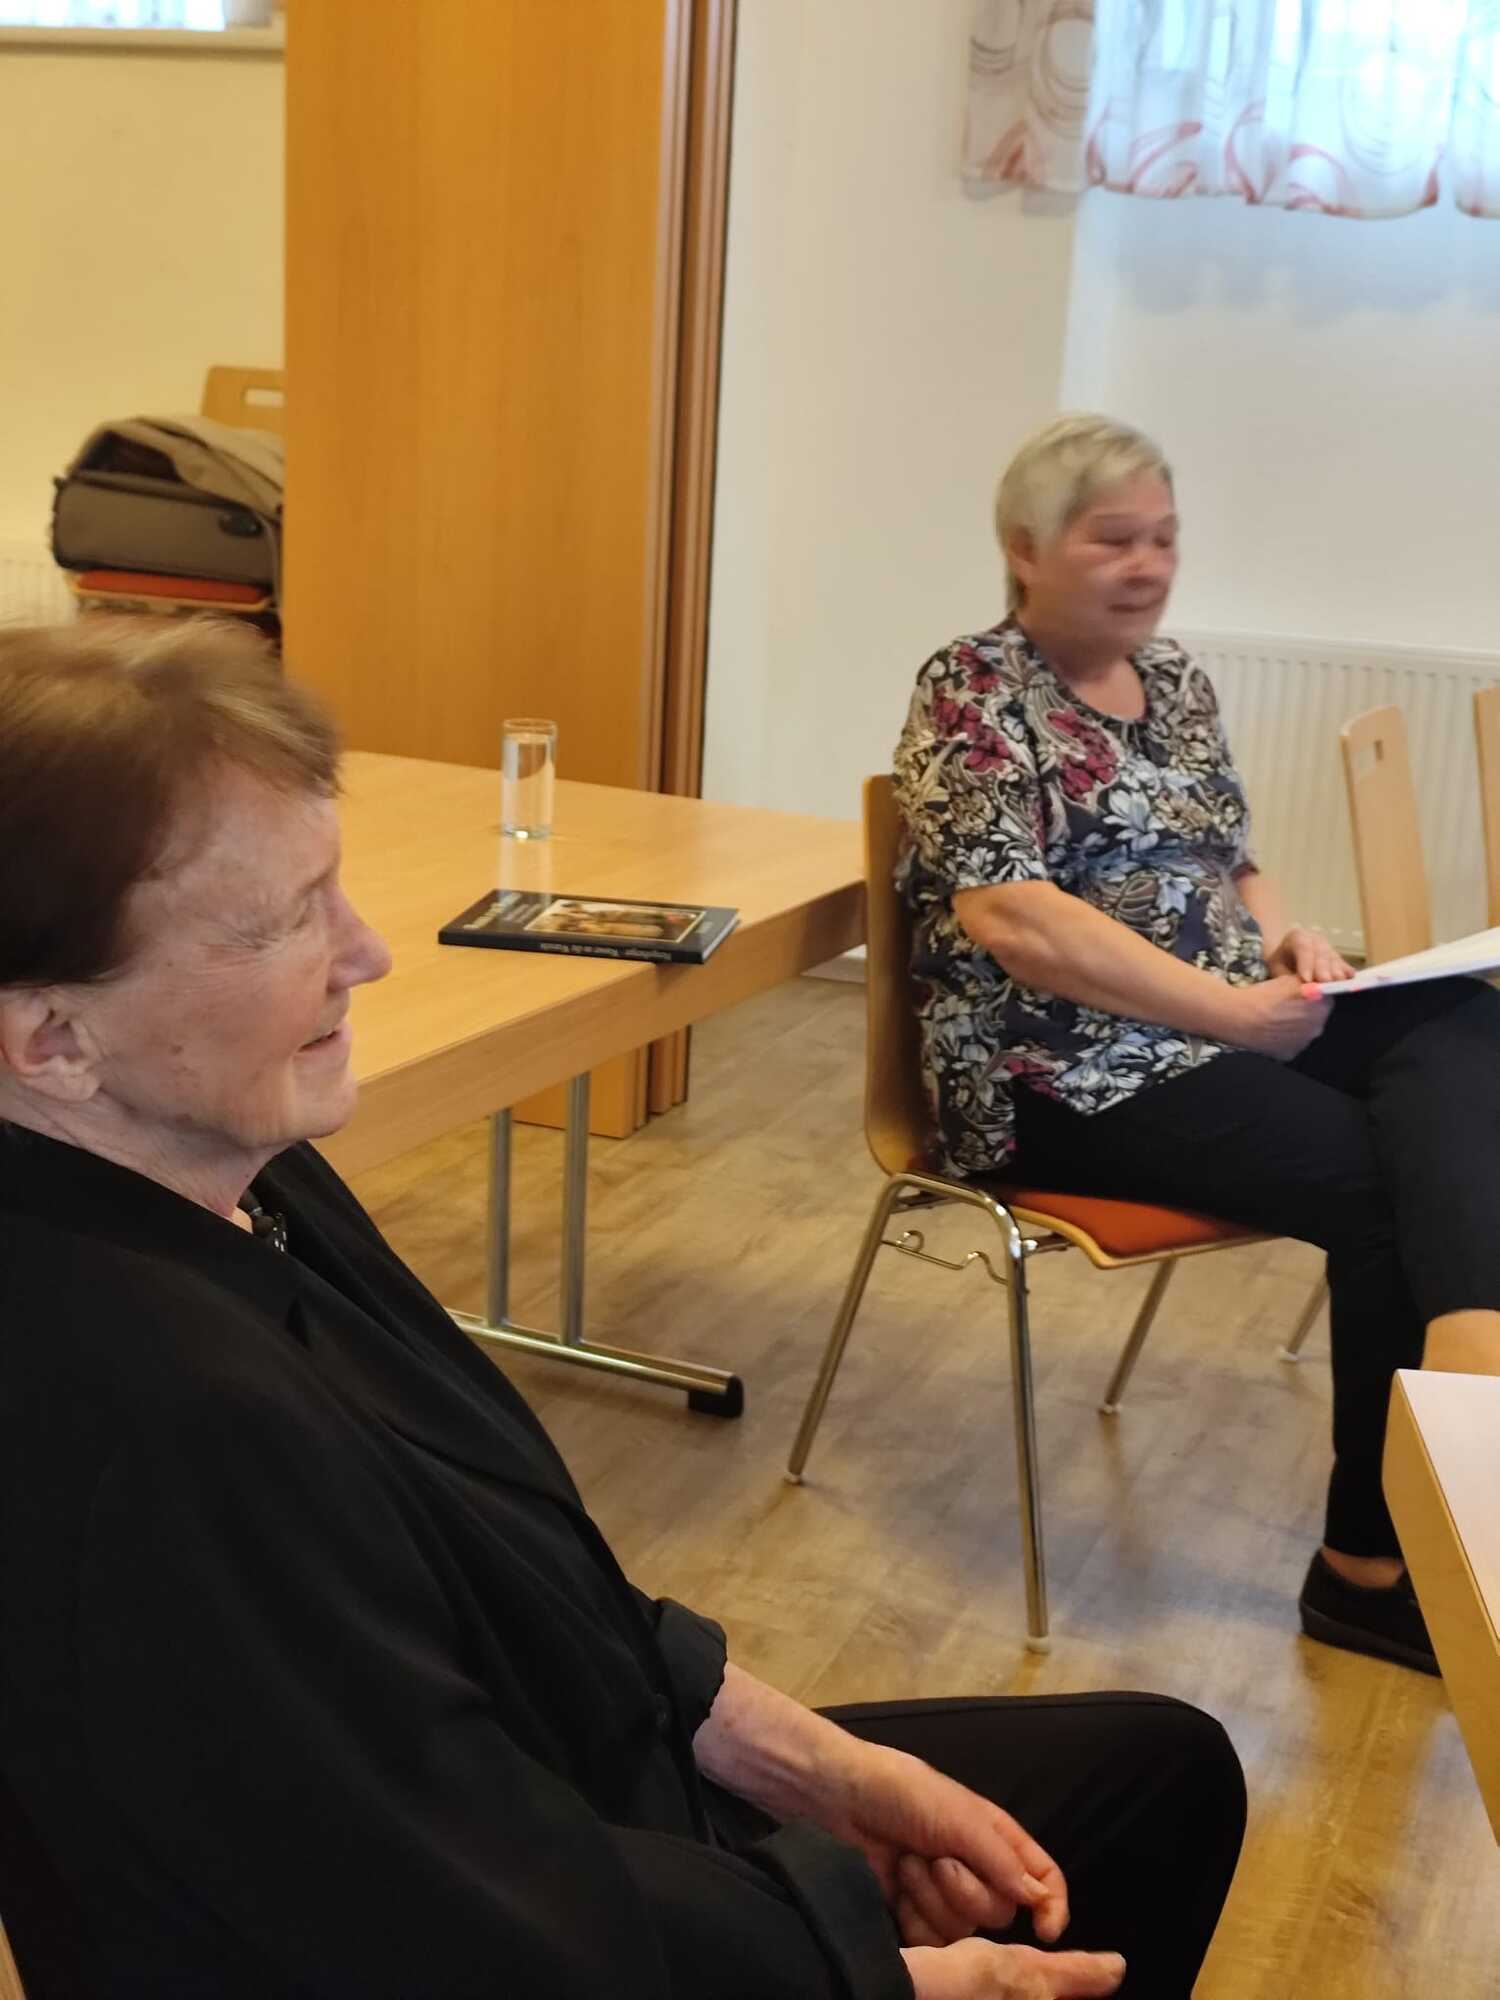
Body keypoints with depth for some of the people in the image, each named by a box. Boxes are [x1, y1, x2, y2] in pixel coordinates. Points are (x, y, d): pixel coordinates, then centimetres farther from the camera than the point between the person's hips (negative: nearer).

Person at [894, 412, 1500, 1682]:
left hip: (1224, 1020, 7)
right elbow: (1005, 918, -19)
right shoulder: (973, 696, -8)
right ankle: (1381, 1557, -11)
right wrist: (1233, 1011, -21)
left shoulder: (1174, 677, 16)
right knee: (1386, 1179, -23)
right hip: (1067, 1072, -7)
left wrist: (1286, 934, -3)